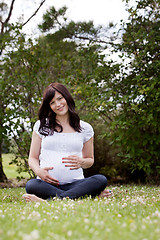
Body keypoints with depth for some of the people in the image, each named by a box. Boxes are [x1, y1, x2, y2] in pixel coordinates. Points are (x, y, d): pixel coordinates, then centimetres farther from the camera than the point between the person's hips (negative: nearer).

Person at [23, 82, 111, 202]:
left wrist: (82, 162, -3)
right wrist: (38, 171, -9)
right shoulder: (41, 126, 14)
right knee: (31, 185, -35)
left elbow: (90, 160, 22)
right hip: (46, 183, 0)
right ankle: (92, 194, -32)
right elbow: (33, 158, 15)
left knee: (101, 180, -29)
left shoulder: (85, 128, 14)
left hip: (75, 183, 1)